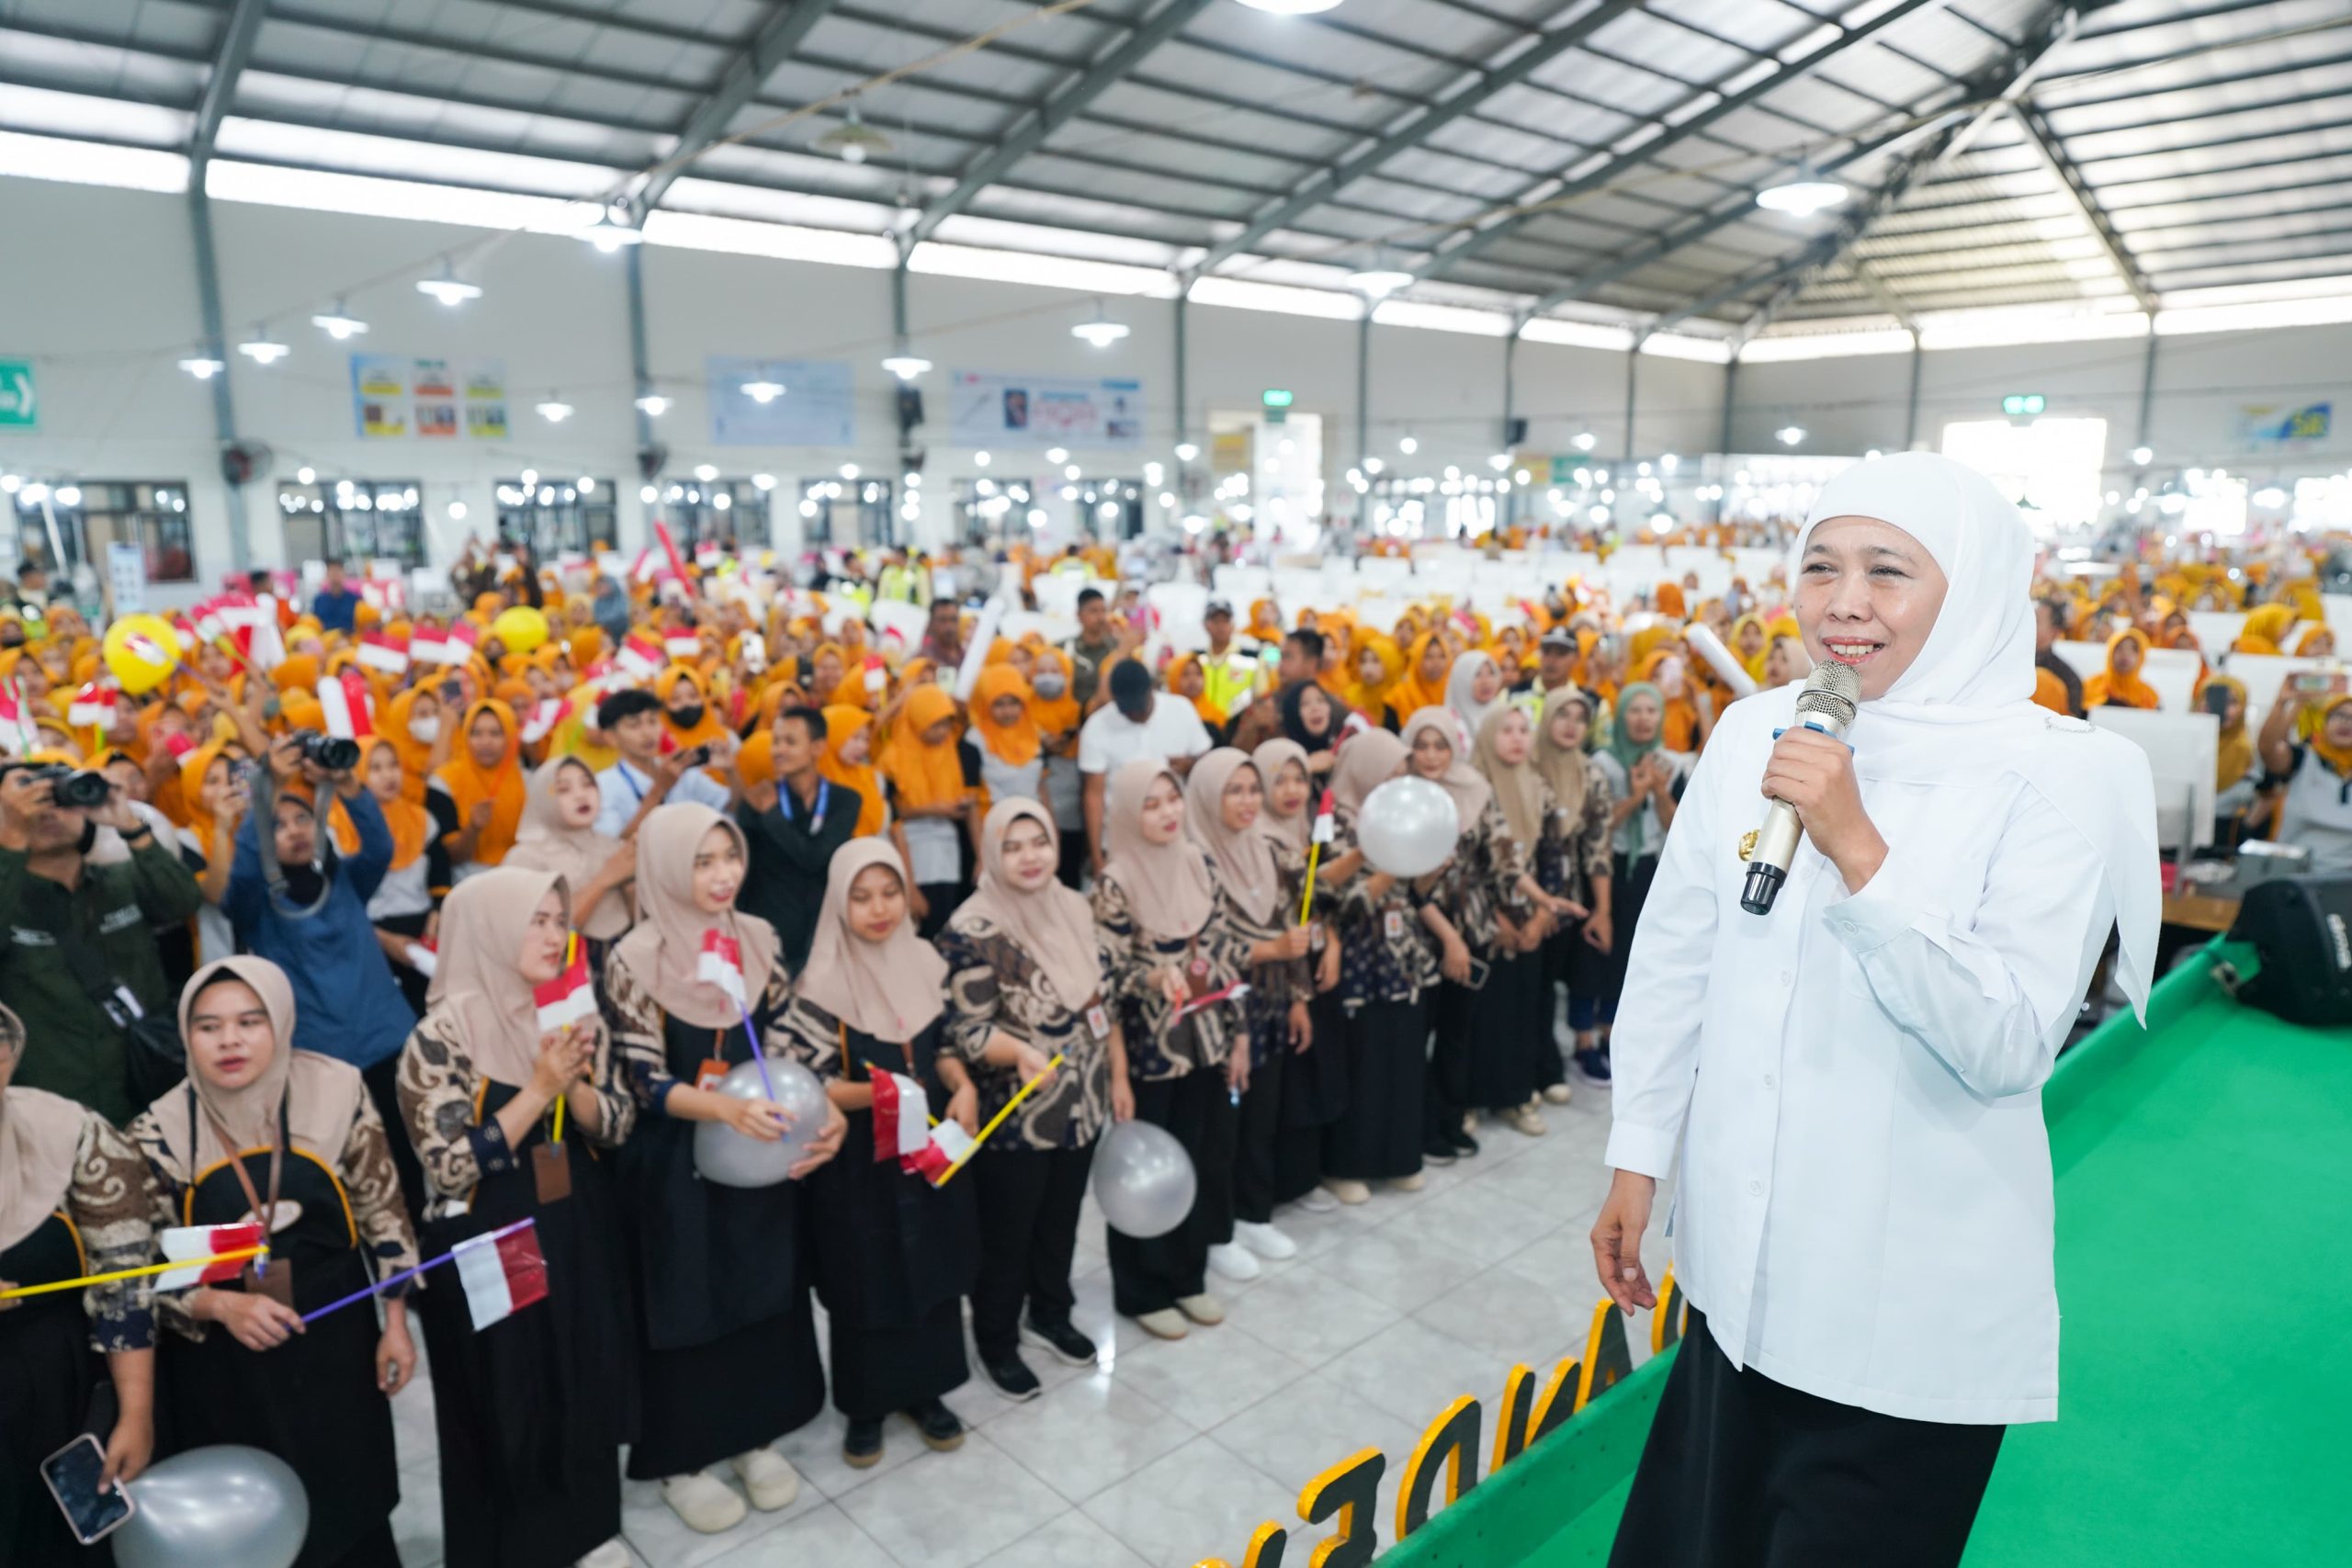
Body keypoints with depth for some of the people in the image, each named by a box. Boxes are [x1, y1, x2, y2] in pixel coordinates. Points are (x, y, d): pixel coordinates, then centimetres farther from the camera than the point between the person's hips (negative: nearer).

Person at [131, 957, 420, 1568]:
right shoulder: (161, 1132, -11)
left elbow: (383, 1212, -2)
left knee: (350, 1502, 14)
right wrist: (221, 1306, -22)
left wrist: (395, 1324, 0)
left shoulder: (336, 1092, -12)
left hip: (333, 1338, 0)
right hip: (221, 1358, 0)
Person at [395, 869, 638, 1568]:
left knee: (586, 1382, 17)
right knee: (504, 1404, 11)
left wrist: (572, 1085, -19)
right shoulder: (443, 1035, -17)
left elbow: (616, 1127, 0)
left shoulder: (577, 1016, -2)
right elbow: (450, 1168, -20)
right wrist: (537, 1091, -25)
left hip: (578, 1233, 5)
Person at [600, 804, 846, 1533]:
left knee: (767, 1292, 17)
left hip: (764, 1152, 5)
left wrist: (826, 1107, -16)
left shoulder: (759, 938, -3)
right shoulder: (635, 960, -17)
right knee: (689, 1303, 11)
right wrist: (728, 1109, -34)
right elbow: (646, 1083, -18)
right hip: (678, 1163, -4)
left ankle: (756, 1435, 39)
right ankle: (682, 1459, 33)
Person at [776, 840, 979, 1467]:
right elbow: (812, 1086, -16)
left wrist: (964, 1088, -10)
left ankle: (925, 1390, 34)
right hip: (860, 1156, -4)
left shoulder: (925, 962, -2)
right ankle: (867, 1405, 29)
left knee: (934, 1264, 15)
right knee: (868, 1278, 9)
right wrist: (875, 1093, -31)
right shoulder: (822, 983, -17)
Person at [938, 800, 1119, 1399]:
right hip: (1014, 1117, -6)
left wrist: (1119, 1077, 11)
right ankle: (997, 1342, 33)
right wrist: (1020, 1053, -39)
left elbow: (1103, 1000, 9)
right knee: (1006, 1235, 11)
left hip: (1081, 1105, 6)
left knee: (1061, 1221, 23)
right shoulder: (972, 930, -20)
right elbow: (968, 1030, -21)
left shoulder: (1076, 909, 1)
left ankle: (1050, 1315, 45)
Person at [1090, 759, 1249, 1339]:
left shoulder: (1197, 862, 1)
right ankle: (1144, 1291, 28)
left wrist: (1238, 1033, 6)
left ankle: (1188, 1276, 35)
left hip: (1209, 1044, 5)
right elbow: (1109, 976, -15)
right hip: (1152, 1052, -5)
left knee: (1205, 1165, 15)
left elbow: (1228, 951, 6)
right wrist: (1154, 977, -35)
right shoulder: (1116, 884, -16)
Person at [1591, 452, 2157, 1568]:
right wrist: (1636, 1160, 6)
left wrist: (1859, 850, -27)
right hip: (1740, 1260, 4)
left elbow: (2009, 1051, -20)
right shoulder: (1754, 733, -1)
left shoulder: (2057, 776, -13)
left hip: (1910, 1298, -4)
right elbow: (1674, 957, 4)